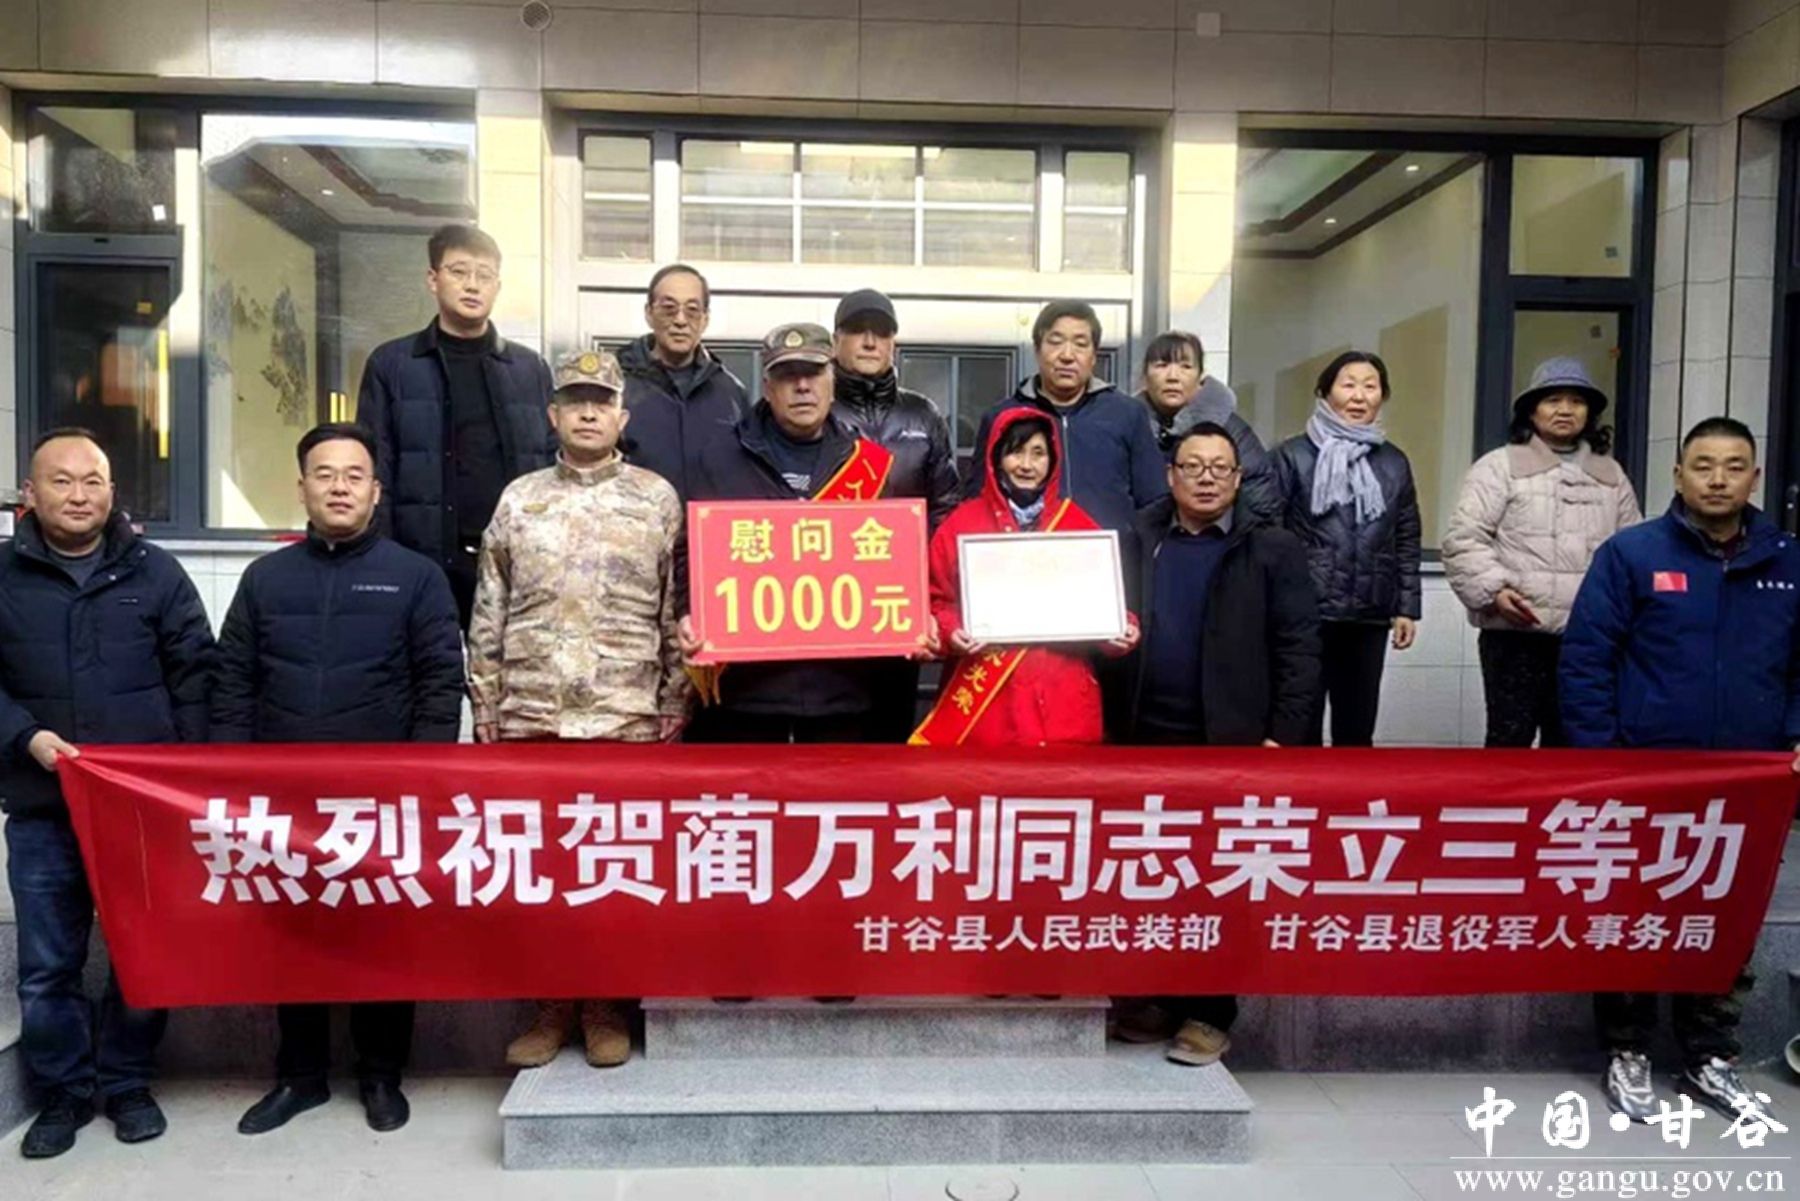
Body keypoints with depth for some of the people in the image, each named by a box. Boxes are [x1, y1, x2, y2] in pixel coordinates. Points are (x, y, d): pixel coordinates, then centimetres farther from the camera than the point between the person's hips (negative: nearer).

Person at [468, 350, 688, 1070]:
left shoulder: (657, 499, 4)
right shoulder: (518, 500, 10)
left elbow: (678, 611, 2)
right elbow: (489, 616, 10)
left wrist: (674, 706, -2)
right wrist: (486, 706, 5)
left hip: (627, 719, -2)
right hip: (529, 718, 2)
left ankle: (606, 1006, 20)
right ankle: (551, 1004, 22)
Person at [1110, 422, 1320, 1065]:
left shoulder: (1273, 550, 2)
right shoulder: (1136, 542, 10)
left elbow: (1298, 651, -2)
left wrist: (1283, 737, -9)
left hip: (1232, 742, -3)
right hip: (1146, 736, 3)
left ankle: (1208, 1014, 16)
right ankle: (1158, 995, 24)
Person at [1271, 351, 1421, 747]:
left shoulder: (1394, 463, 11)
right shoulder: (1293, 455, -2)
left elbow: (1407, 541, 13)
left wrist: (1407, 607, 7)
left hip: (1369, 617, 4)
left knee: (1357, 730, 12)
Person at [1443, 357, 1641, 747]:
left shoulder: (1612, 475, 18)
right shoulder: (1500, 466, 1)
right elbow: (1463, 539, -7)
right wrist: (1493, 590, -19)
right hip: (1516, 632, -5)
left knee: (1568, 740, 12)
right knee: (1510, 737, -1)